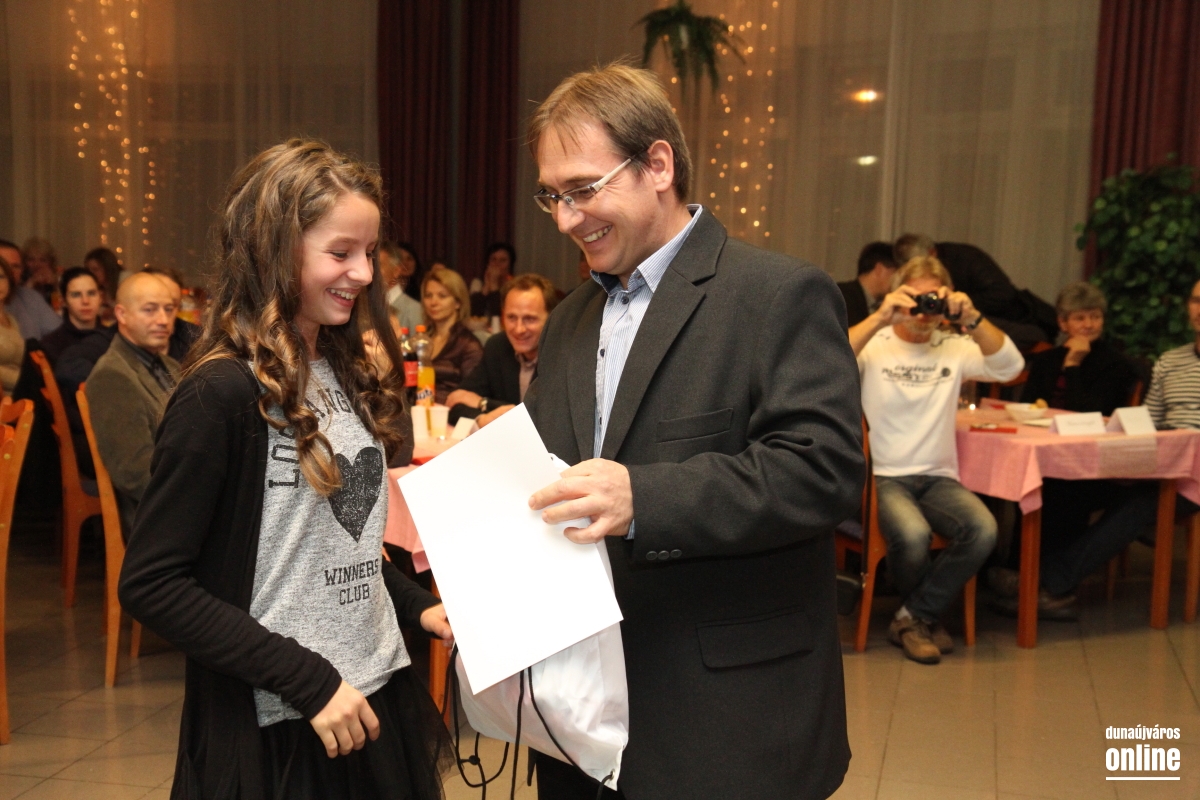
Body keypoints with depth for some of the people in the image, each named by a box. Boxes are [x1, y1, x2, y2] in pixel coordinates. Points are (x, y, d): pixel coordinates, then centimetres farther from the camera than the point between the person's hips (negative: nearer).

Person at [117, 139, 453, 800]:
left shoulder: (346, 375, 6)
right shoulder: (222, 393, -16)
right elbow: (150, 585, -17)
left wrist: (416, 605, 0)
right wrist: (307, 677, -19)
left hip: (377, 698, 7)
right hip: (277, 728, -7)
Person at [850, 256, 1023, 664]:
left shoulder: (954, 348, 11)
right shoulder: (874, 344, 1)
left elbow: (1010, 366, -3)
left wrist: (973, 319, -16)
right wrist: (880, 318, -25)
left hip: (938, 477, 4)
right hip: (882, 476, -4)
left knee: (983, 530, -26)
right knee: (913, 534, -33)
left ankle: (914, 618, -5)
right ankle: (930, 613, 3)